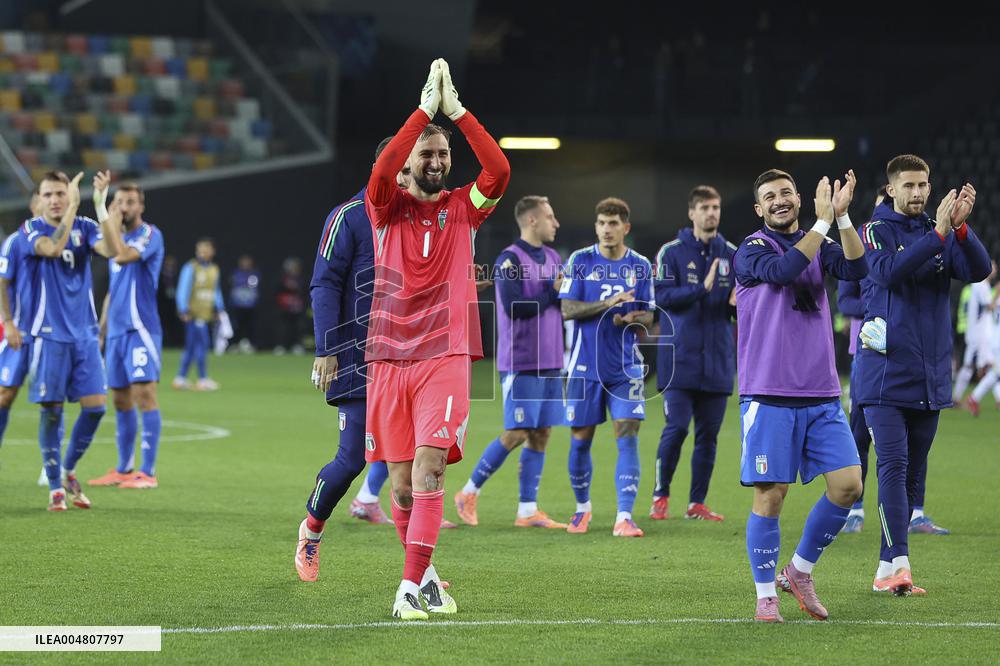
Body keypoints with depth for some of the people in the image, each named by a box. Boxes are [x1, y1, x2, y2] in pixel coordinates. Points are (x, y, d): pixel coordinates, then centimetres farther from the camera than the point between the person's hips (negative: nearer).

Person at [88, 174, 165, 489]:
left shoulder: (150, 235, -6)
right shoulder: (117, 239, 18)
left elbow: (124, 256, -26)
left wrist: (108, 216, -20)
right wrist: (102, 330, 20)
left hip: (141, 328, -8)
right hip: (116, 330, 8)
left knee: (144, 393, -13)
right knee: (121, 400, 10)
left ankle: (148, 471, -14)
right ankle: (124, 469, 17)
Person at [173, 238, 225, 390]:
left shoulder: (214, 269, 14)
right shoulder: (190, 268, -8)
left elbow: (216, 291, 24)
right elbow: (183, 289, -10)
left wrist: (219, 309, 19)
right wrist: (184, 310, -15)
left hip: (206, 314, 7)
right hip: (194, 313, -7)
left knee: (191, 346, 10)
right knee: (202, 342, -12)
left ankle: (181, 378, 16)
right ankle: (203, 379, -10)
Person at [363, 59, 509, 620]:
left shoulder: (463, 208, 9)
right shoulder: (389, 208, 7)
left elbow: (500, 170, -9)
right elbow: (381, 173, -15)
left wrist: (457, 111, -14)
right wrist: (424, 110, -18)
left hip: (446, 357, -1)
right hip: (389, 358, 1)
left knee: (429, 469, -15)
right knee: (402, 483, 3)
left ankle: (411, 585, -16)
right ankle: (424, 572, 23)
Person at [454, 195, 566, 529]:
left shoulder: (553, 258, 13)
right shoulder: (510, 259, -11)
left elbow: (565, 303, 14)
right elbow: (515, 307, -20)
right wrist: (553, 293, -13)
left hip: (549, 363, 7)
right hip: (521, 362, -7)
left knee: (540, 434, 5)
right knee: (515, 434, -7)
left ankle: (528, 510, 8)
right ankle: (469, 493, 8)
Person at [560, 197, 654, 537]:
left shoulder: (641, 266, 4)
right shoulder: (580, 260, -1)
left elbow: (647, 317, 8)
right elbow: (567, 309, -7)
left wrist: (630, 319, -16)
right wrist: (607, 304, -21)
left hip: (626, 366, 1)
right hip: (585, 365, -1)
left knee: (628, 437, -10)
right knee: (580, 440, 6)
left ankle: (624, 516, -12)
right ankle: (583, 508, 27)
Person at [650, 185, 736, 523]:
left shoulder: (731, 254, 10)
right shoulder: (672, 252, 0)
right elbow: (662, 296, -10)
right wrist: (702, 289, -21)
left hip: (717, 361, 4)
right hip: (680, 358, -4)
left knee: (708, 433, 5)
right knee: (676, 428, -9)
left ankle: (697, 503, 13)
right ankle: (660, 497, 6)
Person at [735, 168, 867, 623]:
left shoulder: (819, 245, 12)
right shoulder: (752, 250, -2)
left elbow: (856, 268, -7)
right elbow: (783, 270, -23)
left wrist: (842, 216, -18)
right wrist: (823, 221, -22)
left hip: (822, 396, 5)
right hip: (769, 396, -5)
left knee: (848, 484, -2)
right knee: (770, 495, -4)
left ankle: (800, 570, 16)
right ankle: (765, 594, 8)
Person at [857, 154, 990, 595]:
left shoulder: (941, 233, 8)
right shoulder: (877, 231, -4)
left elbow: (979, 270, -7)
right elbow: (888, 272, -23)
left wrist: (959, 228, -24)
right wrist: (938, 234, -29)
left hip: (930, 376, 5)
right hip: (885, 373, -5)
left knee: (912, 472, 7)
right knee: (893, 465, -13)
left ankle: (886, 570, 13)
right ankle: (899, 564, -19)